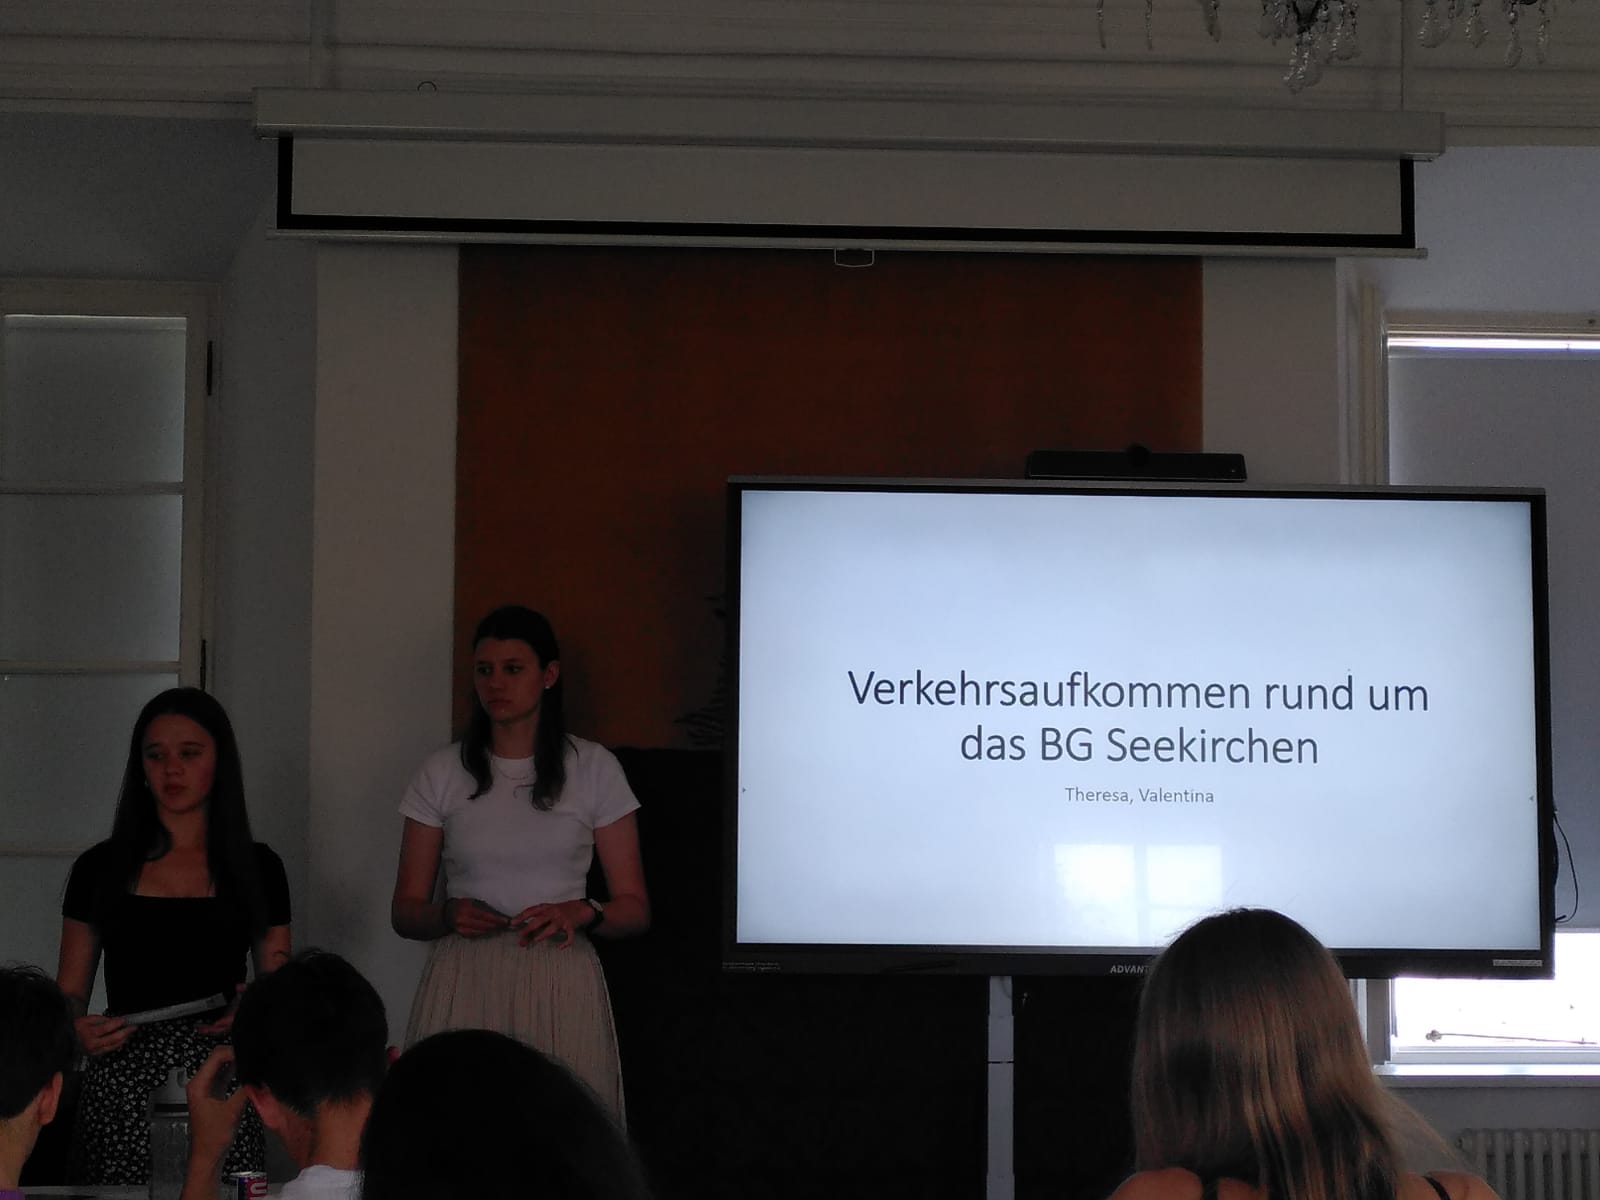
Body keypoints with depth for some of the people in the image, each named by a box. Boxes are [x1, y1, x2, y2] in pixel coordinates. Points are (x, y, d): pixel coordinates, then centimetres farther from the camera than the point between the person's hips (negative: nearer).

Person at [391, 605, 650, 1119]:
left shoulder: (594, 768, 7)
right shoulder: (442, 773, 10)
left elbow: (634, 908, 7)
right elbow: (405, 911, 10)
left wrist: (582, 913, -13)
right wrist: (448, 914, -11)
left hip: (560, 992, -1)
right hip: (462, 988, 1)